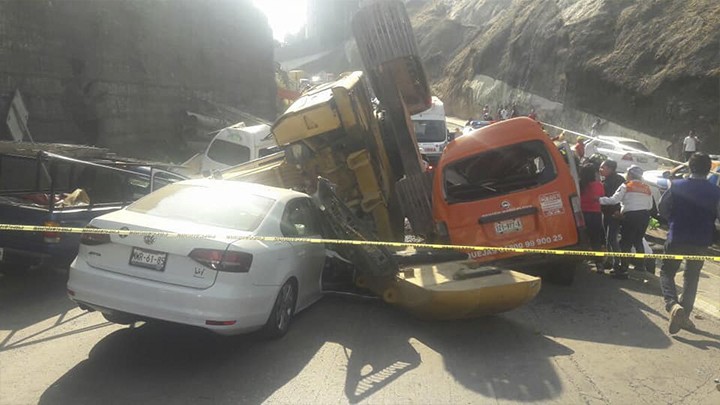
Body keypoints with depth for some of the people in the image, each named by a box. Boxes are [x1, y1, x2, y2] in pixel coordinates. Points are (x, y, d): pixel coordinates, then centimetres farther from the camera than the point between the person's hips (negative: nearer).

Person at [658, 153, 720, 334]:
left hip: (676, 239, -1)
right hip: (701, 242, 2)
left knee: (667, 273, 10)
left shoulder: (676, 186, -7)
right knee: (691, 278, 16)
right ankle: (684, 315, 21)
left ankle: (673, 305, -16)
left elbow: (662, 208, 1)